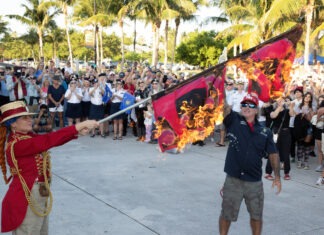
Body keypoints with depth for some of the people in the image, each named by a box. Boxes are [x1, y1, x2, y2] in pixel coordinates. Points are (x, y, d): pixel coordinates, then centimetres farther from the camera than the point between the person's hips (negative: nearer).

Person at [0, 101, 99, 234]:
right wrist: (78, 126, -28)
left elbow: (47, 141, -5)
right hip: (26, 201, -9)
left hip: (38, 196, 9)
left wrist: (78, 131, -20)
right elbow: (48, 140, -28)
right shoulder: (16, 144, -22)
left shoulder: (26, 137, 6)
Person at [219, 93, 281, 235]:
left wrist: (277, 177, -2)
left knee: (256, 215, 17)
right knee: (227, 214, 12)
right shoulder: (234, 121, -2)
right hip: (233, 180, -2)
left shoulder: (265, 132, 3)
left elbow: (273, 154, 6)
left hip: (255, 182, 2)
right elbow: (224, 107, -18)